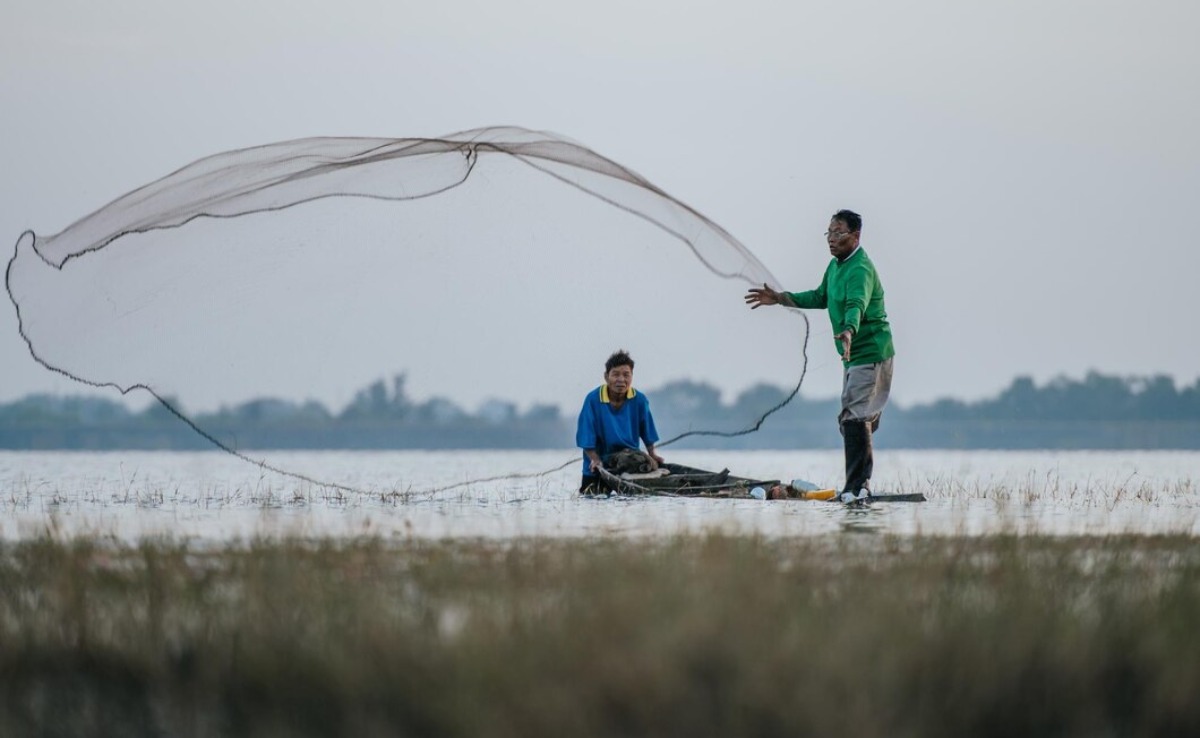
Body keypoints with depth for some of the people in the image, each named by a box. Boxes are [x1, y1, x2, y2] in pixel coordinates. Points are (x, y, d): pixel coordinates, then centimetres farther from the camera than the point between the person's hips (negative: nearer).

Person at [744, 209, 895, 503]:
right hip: (853, 355, 11)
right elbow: (820, 297, 28)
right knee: (853, 419, 14)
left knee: (854, 417, -18)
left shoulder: (860, 269, -20)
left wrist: (849, 331, -59)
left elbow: (856, 305, -39)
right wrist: (779, 299, 24)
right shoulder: (836, 264, 12)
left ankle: (857, 487, -19)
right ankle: (859, 485, 22)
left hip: (871, 353, -11)